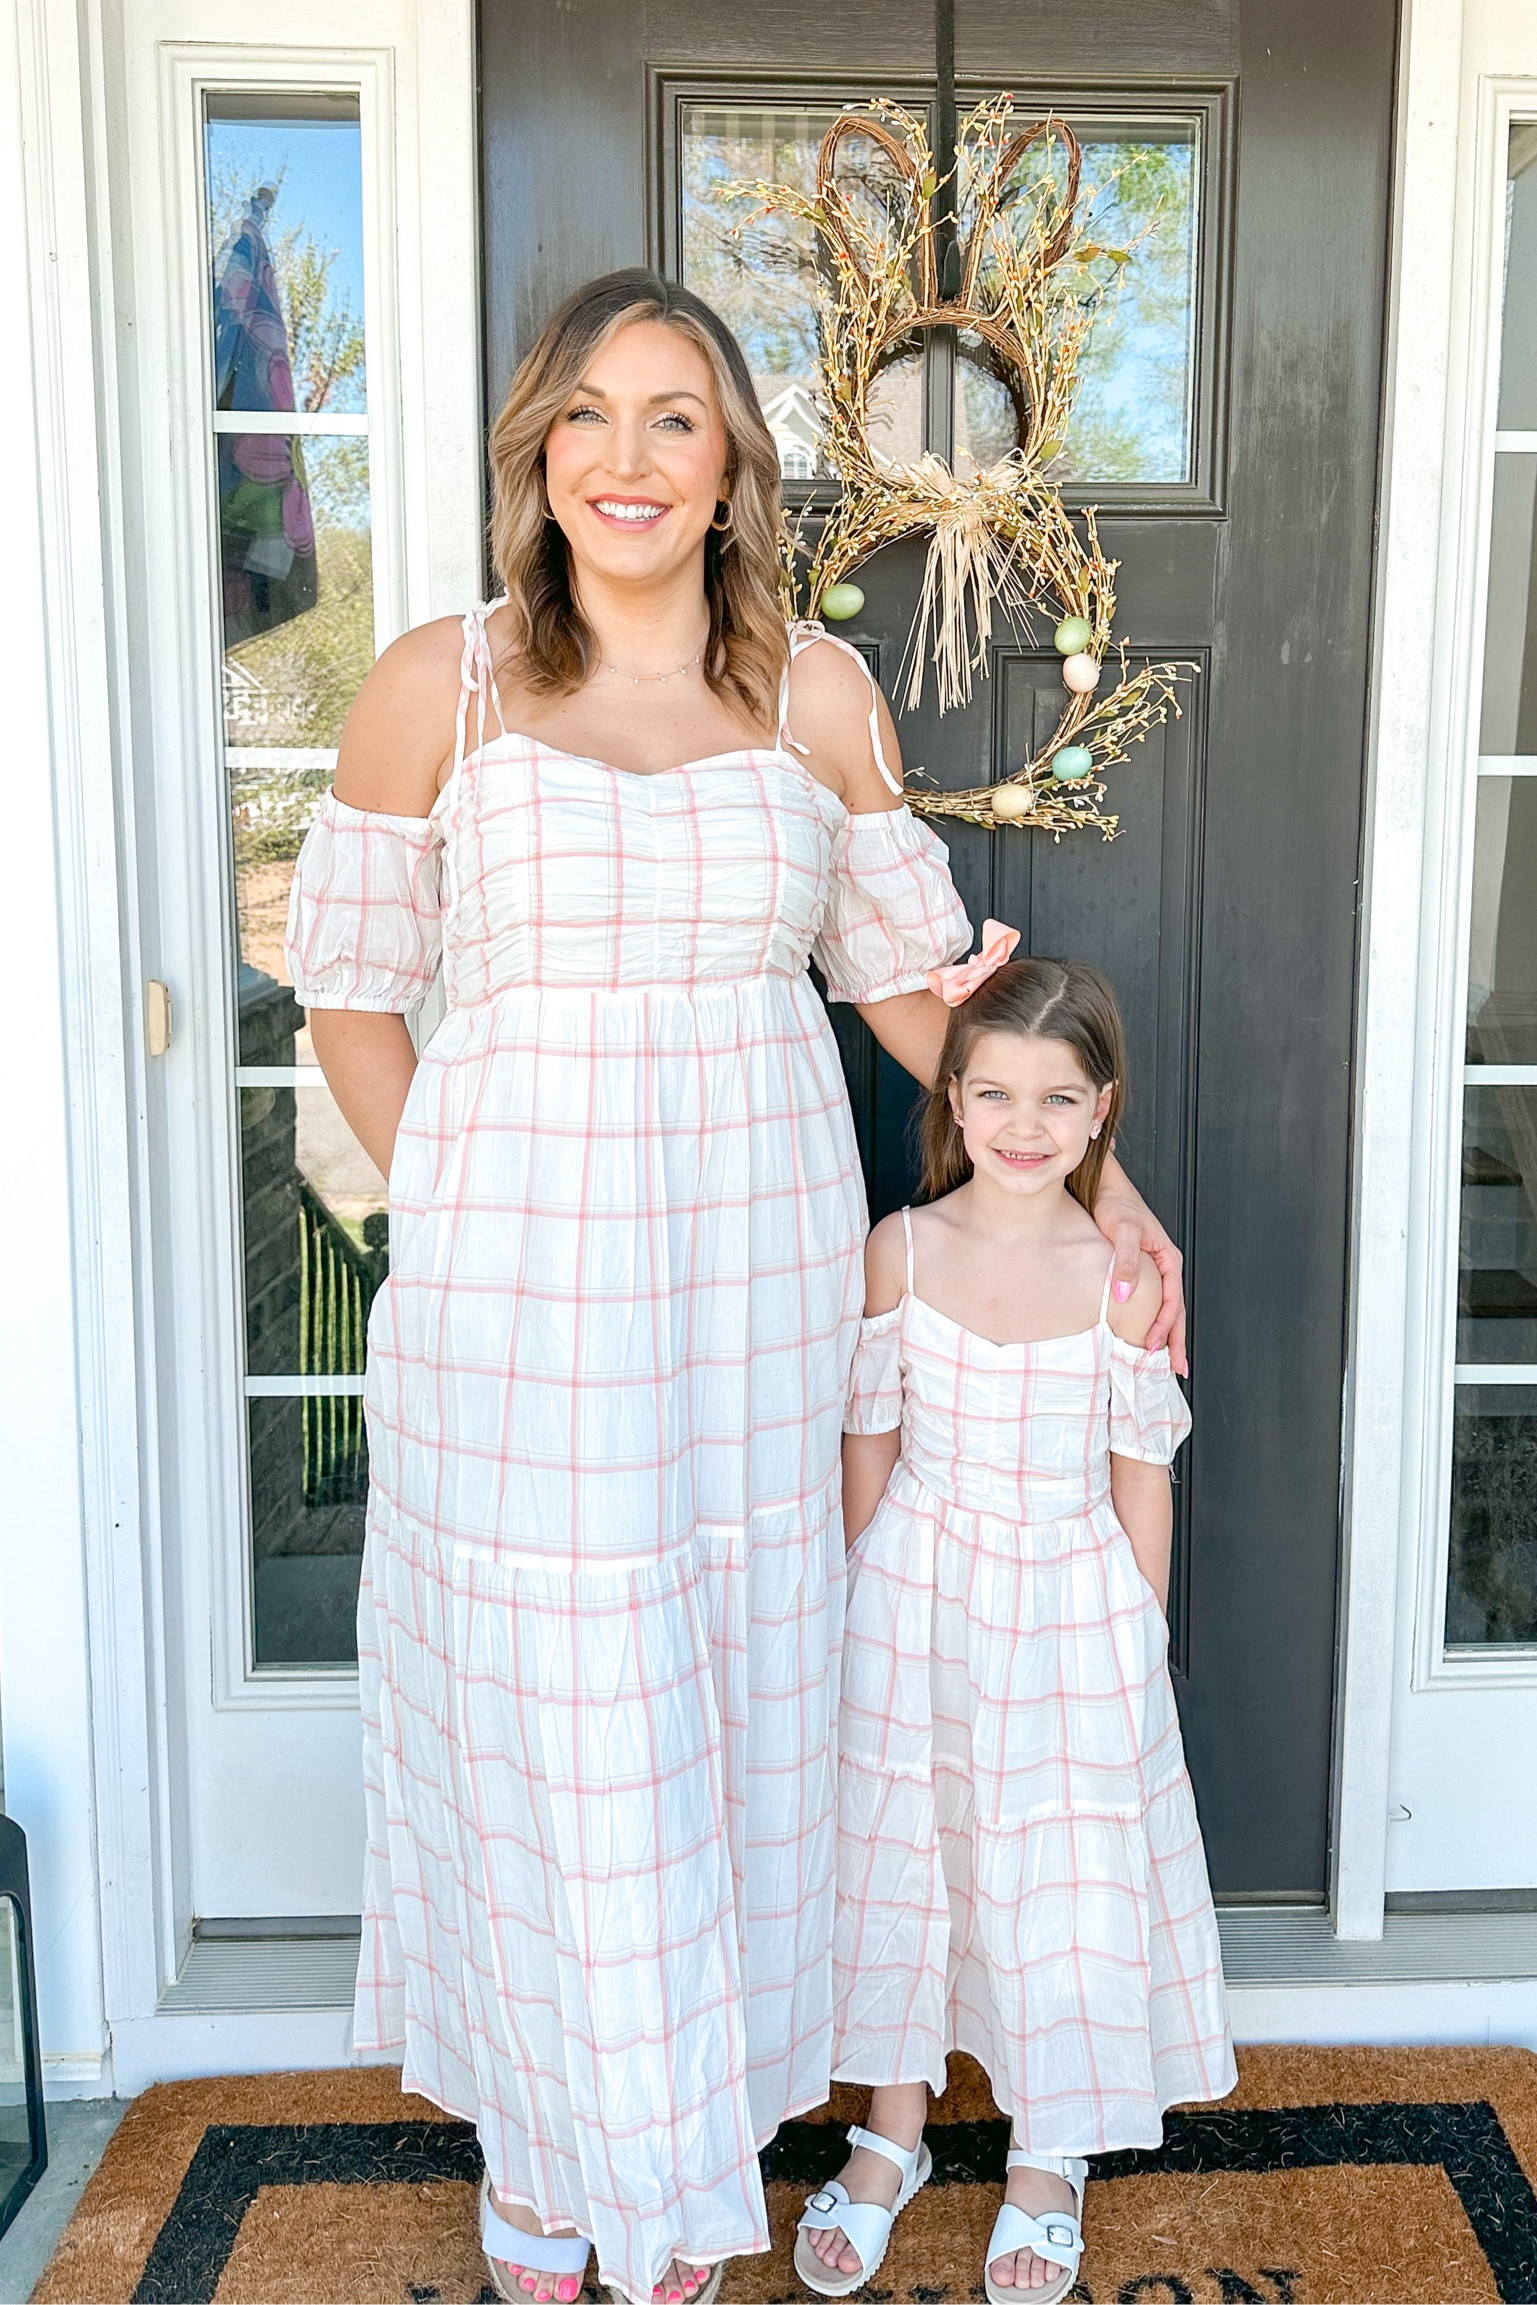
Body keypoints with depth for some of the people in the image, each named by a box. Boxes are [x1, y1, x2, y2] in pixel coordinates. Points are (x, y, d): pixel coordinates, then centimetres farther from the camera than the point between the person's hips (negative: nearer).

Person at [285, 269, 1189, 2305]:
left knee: (731, 1698, 12)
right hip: (514, 1285, -2)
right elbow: (351, 986, 6)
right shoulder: (438, 685, -1)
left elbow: (909, 972, 11)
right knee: (542, 1712, 7)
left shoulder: (818, 691, 4)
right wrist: (450, 1217, -1)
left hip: (758, 1278, 2)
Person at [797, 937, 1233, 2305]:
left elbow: (1141, 1473, -1)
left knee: (1062, 1865, 7)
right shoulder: (898, 1253, -7)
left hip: (1072, 1603, 0)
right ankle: (893, 2134, 32)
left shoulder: (1126, 1275, -8)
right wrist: (872, 1600, 5)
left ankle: (1047, 2156, 32)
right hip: (917, 1593, 1)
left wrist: (1137, 1643, 2)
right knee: (901, 1840, 10)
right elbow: (870, 1443, 1)